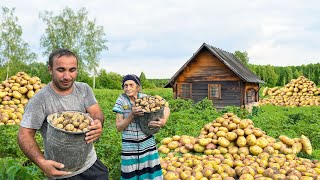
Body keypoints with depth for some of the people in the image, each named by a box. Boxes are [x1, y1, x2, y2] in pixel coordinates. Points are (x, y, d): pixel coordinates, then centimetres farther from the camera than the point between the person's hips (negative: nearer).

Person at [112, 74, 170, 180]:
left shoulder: (145, 98, -4)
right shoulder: (121, 101, -5)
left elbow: (166, 108, 0)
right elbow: (119, 127, -7)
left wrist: (163, 121, -20)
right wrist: (132, 115, -22)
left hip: (147, 144, 1)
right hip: (130, 146, -1)